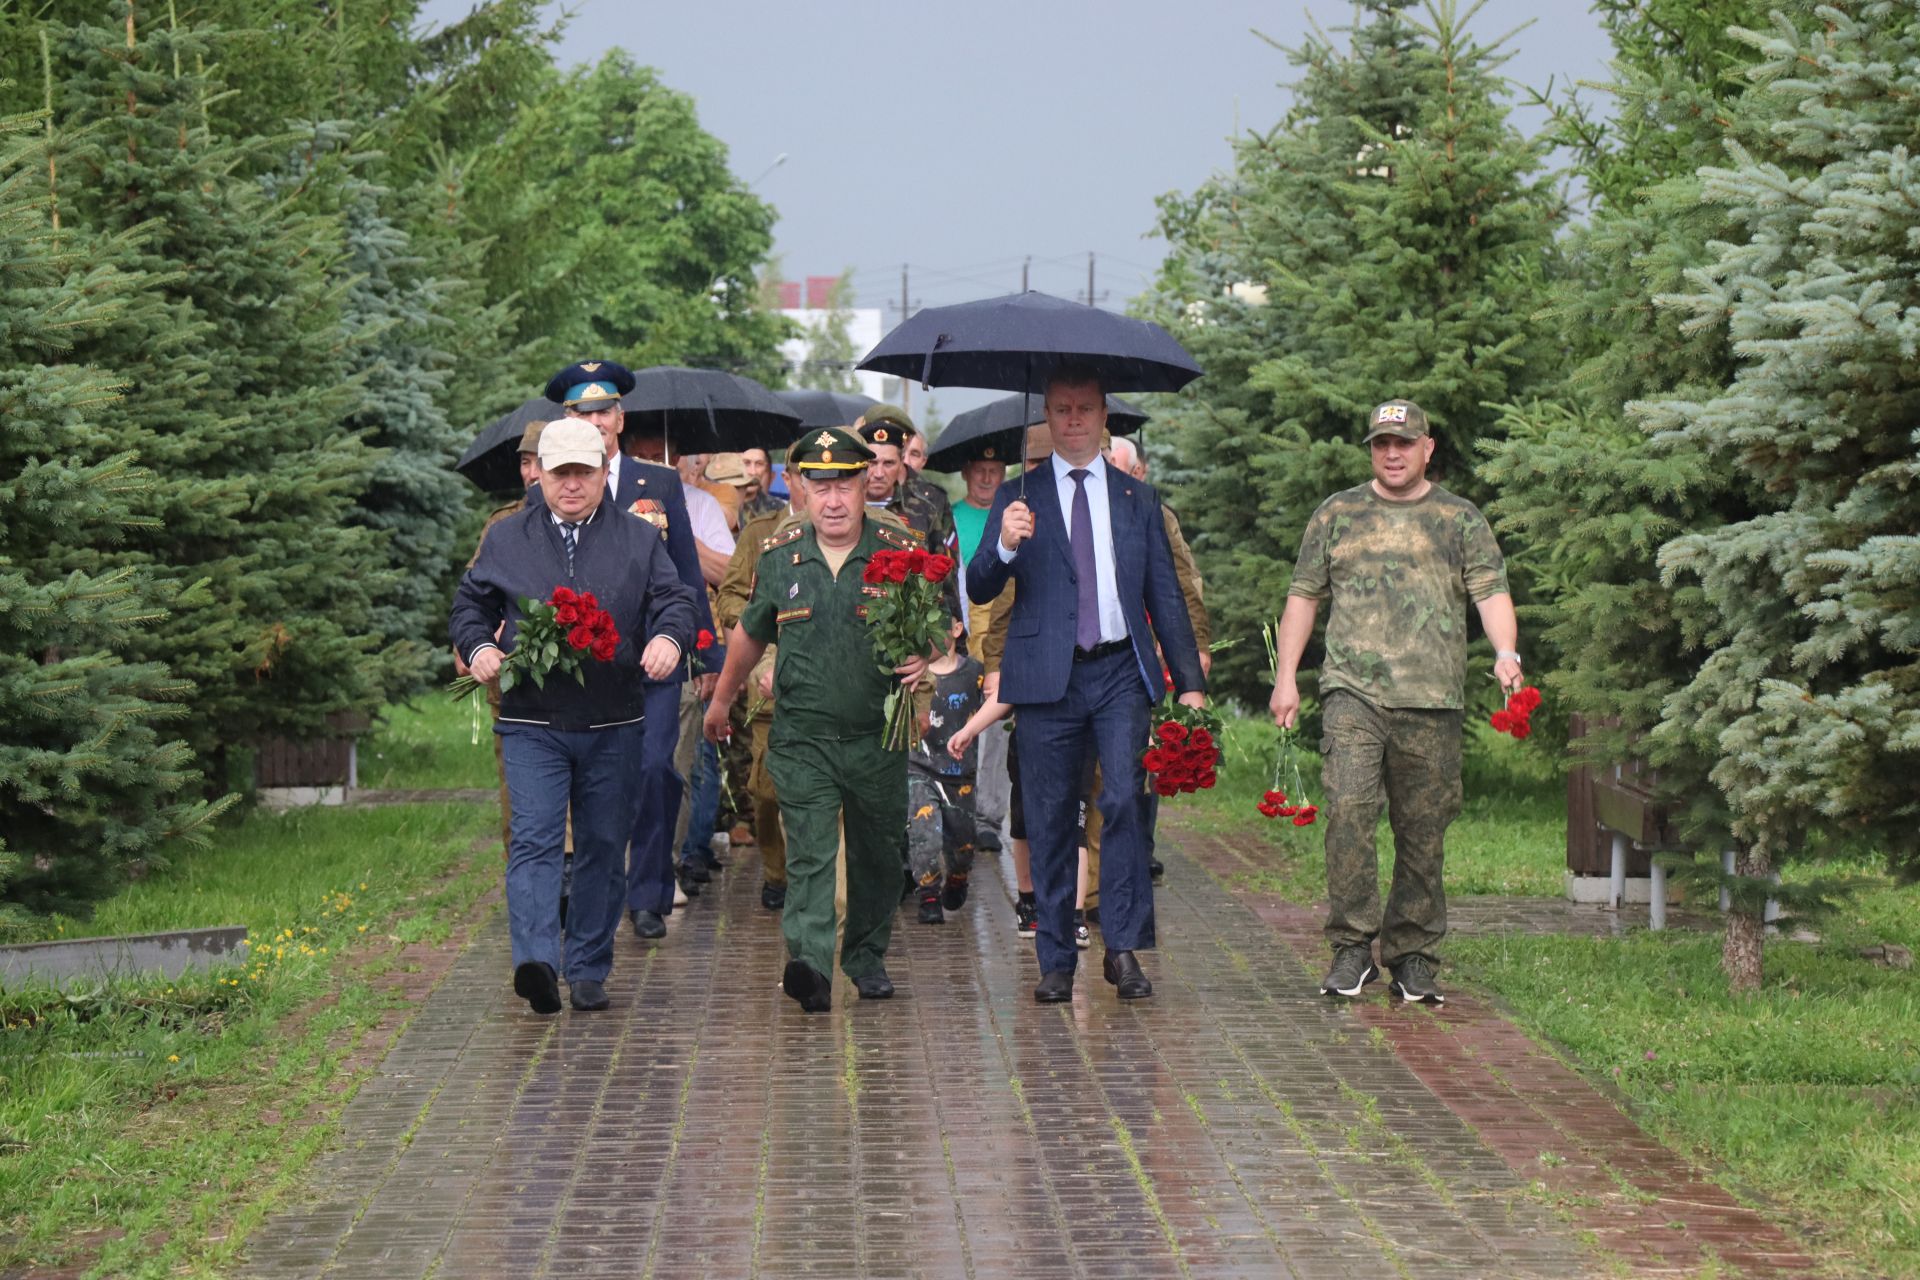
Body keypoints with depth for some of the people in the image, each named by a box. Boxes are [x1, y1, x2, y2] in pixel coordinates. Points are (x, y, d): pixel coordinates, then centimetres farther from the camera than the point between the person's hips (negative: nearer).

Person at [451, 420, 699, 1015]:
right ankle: (535, 962, -26)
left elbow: (674, 599, 3)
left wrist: (668, 636, -19)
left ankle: (588, 970, 17)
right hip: (531, 723, -1)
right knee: (535, 839, -15)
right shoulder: (506, 540, 10)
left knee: (603, 846, 7)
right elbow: (470, 605, 16)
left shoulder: (639, 541, 9)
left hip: (613, 725, 2)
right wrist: (478, 647, -5)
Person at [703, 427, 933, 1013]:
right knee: (809, 854, -14)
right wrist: (721, 699, 31)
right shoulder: (780, 558, 5)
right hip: (801, 738, 0)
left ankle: (867, 959, 31)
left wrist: (922, 657, -18)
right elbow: (750, 633, 21)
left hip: (878, 737, 0)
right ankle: (809, 966, -25)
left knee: (876, 855, 12)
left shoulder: (902, 553, -2)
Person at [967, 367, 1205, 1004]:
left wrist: (1188, 680, 8)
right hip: (1047, 678, 0)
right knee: (1050, 823, 2)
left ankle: (1124, 948, -8)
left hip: (1121, 672, 1)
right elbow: (978, 590, 2)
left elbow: (1165, 595, 15)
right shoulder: (1017, 498, 10)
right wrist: (1003, 545, -19)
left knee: (1124, 801, -15)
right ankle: (1056, 963, 9)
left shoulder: (1138, 499, 15)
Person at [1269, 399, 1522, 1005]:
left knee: (1423, 831, 2)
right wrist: (1285, 677, 9)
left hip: (1432, 702, 0)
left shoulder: (1461, 520, 13)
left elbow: (1491, 592, 3)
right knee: (1348, 808, -17)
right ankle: (1352, 945, -10)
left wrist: (1506, 653, -16)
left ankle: (1413, 957, 12)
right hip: (1353, 690, 0)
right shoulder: (1337, 515, 15)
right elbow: (1303, 596, 17)